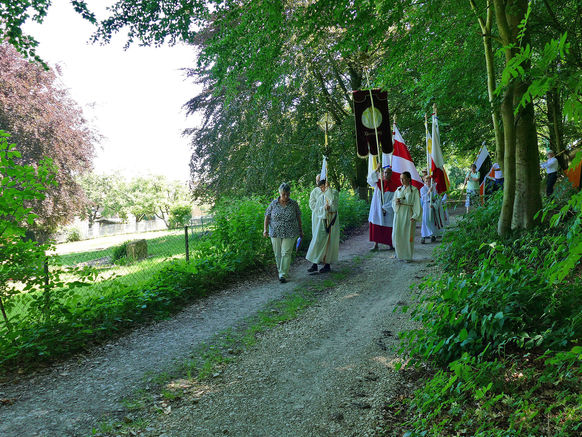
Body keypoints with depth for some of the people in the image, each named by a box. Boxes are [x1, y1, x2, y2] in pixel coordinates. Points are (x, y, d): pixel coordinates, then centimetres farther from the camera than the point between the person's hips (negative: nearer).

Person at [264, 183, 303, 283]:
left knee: (286, 253, -7)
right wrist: (265, 229, -9)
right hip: (276, 233, 2)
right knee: (278, 254, 9)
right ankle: (281, 270, 28)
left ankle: (283, 275, -5)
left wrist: (300, 230, 11)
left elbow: (298, 217, 7)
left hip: (290, 233, -2)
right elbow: (267, 216, 1)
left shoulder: (294, 204, -1)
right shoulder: (273, 204, -1)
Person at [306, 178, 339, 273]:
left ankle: (327, 264, 9)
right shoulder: (320, 197, 11)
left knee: (329, 243, 1)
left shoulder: (334, 193, 2)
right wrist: (323, 208, -18)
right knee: (318, 242, -3)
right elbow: (316, 209, 2)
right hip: (322, 221, 3)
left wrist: (328, 188, -17)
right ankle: (315, 264, -1)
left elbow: (333, 201, -19)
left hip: (331, 221, -3)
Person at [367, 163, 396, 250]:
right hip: (377, 209, 2)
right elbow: (370, 179, -14)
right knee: (375, 227, 2)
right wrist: (376, 170, -24)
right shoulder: (378, 182, 4)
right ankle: (376, 244, 9)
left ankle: (390, 244, 16)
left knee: (388, 228, 3)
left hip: (388, 211, -2)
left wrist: (385, 207, -13)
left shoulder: (393, 185, -3)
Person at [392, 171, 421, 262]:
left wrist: (415, 216, -17)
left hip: (408, 214, -4)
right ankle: (399, 253, 20)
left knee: (408, 235, 0)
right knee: (397, 234, 3)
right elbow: (393, 200, 14)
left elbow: (417, 204, -8)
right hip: (399, 213, 4)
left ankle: (408, 256, 11)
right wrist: (396, 202, -10)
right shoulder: (398, 189, 10)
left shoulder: (414, 190, -4)